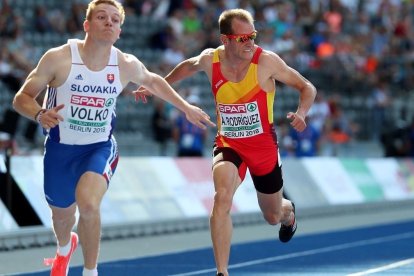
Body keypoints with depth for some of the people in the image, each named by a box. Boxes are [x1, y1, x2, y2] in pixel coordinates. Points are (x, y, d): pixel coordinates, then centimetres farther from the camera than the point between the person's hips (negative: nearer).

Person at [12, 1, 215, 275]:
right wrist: (40, 114, -33)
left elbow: (153, 80, 16)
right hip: (61, 148, 0)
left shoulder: (127, 65, -8)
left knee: (88, 203, -29)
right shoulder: (58, 58, -17)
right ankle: (65, 248, 59)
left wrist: (186, 107, 18)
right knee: (62, 213, 19)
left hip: (100, 147, 0)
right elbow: (22, 98, -12)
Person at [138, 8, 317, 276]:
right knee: (222, 197, -30)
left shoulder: (266, 61, -19)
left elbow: (307, 88, -11)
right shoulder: (210, 60, -12)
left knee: (273, 216, 18)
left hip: (264, 145, 0)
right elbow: (188, 66, 14)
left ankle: (288, 212, 60)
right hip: (228, 143, 0)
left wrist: (301, 113, -31)